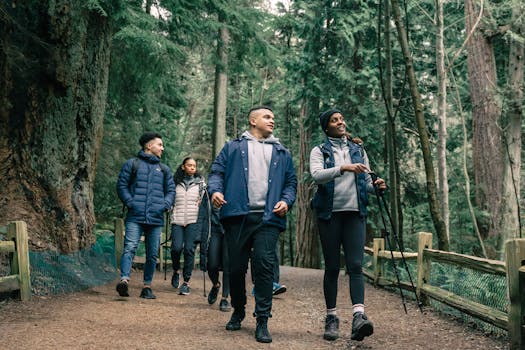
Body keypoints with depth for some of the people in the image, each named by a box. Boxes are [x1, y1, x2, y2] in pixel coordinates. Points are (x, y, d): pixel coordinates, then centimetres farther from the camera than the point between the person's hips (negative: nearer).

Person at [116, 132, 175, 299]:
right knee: (130, 248, -19)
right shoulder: (132, 164, 10)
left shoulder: (164, 169, 21)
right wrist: (130, 202, -8)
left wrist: (165, 205, 0)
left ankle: (147, 286, 11)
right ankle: (124, 280, -29)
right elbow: (121, 185, 6)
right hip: (135, 217, -4)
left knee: (152, 254, 4)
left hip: (156, 218, 4)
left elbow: (171, 190, 19)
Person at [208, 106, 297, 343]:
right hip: (238, 216, 0)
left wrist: (286, 201, 0)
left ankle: (262, 321, -5)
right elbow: (217, 171, 10)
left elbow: (291, 182, 19)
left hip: (269, 218, 1)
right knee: (236, 267, 5)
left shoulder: (282, 153, 22)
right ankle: (238, 311, 25)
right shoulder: (233, 147, 17)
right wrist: (215, 190, -10)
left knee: (265, 266, -10)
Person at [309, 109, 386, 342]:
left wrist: (376, 186, -5)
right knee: (332, 267, 2)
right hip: (329, 213, -2)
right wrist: (343, 168, -27)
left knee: (355, 265, -11)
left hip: (355, 213, 2)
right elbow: (316, 175, -14)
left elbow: (366, 182, 18)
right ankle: (331, 318, 9)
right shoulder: (319, 151, 6)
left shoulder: (358, 150, 17)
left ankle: (358, 316, -22)